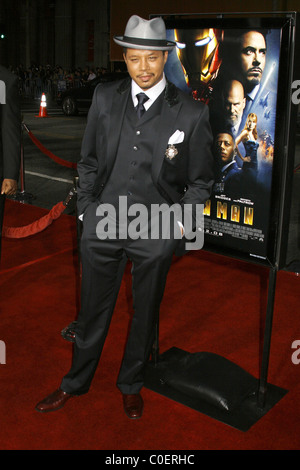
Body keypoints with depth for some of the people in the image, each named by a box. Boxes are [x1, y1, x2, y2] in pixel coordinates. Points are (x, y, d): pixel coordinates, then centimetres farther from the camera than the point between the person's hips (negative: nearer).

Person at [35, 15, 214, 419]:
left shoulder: (191, 113, -6)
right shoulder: (104, 98, 2)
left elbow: (201, 180, 2)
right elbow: (88, 161, 10)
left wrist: (180, 222, -4)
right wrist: (85, 210, 5)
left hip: (156, 232, -1)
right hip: (102, 223, 2)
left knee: (145, 313, 16)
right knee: (92, 311, 15)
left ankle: (131, 386, 39)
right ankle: (76, 383, 38)